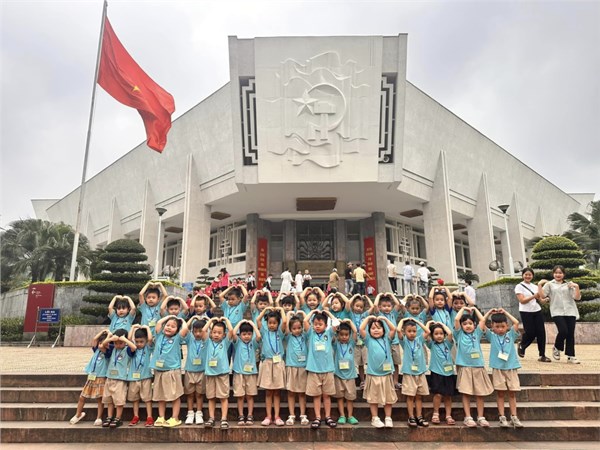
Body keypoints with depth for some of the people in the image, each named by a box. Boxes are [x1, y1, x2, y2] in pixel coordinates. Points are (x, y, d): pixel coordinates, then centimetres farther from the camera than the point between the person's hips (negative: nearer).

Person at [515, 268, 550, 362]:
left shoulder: (535, 287, 15)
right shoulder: (519, 287, -3)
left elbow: (539, 299, 10)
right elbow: (522, 300, -13)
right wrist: (534, 296, -20)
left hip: (537, 311, 5)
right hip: (526, 312, -5)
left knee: (541, 333, -1)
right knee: (530, 333, -5)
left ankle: (542, 355, 7)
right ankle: (521, 347, 24)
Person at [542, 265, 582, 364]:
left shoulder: (569, 285, 12)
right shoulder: (549, 284, 8)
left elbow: (577, 298, 4)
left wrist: (577, 287, -10)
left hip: (570, 312, 3)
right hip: (557, 312, -2)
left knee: (571, 334, 2)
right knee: (563, 331, -17)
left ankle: (570, 356, 11)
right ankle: (557, 348, 11)